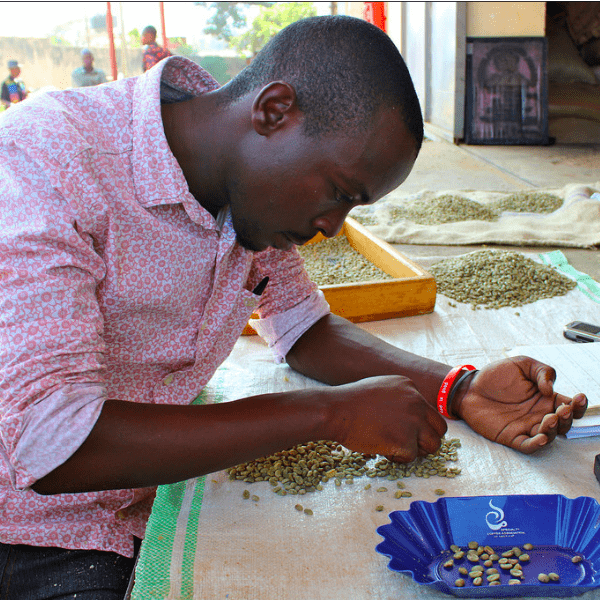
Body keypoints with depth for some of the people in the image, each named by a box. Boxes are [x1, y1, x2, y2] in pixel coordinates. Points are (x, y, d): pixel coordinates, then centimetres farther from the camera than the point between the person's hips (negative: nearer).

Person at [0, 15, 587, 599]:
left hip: (153, 499, 5)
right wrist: (329, 414, -30)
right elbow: (50, 447, -32)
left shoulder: (255, 192, -5)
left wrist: (461, 390, -7)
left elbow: (304, 329, 8)